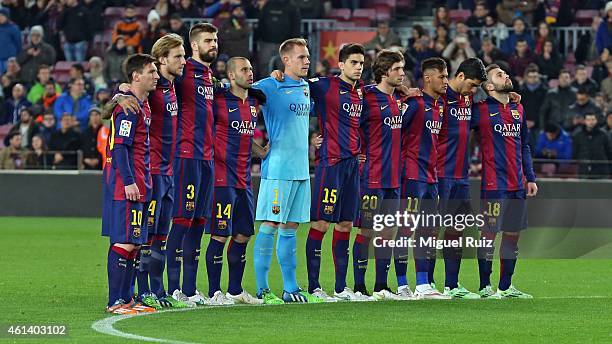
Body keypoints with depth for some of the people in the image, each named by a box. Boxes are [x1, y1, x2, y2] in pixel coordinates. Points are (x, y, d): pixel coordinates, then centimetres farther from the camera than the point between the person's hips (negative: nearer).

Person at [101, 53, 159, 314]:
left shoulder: (142, 106, 17)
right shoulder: (128, 107, -13)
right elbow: (119, 147, -18)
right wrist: (129, 182, -21)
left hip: (137, 186, 10)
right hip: (126, 186, -10)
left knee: (134, 243, 12)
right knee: (125, 242, -10)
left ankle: (126, 299, 17)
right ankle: (115, 302, -9)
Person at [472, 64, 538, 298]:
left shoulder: (518, 109, 14)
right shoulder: (482, 109, -5)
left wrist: (530, 178, 17)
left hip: (517, 185, 6)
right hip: (493, 183, -6)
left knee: (513, 234, 9)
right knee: (489, 234, -2)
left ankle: (506, 286, 18)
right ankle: (485, 287, 5)